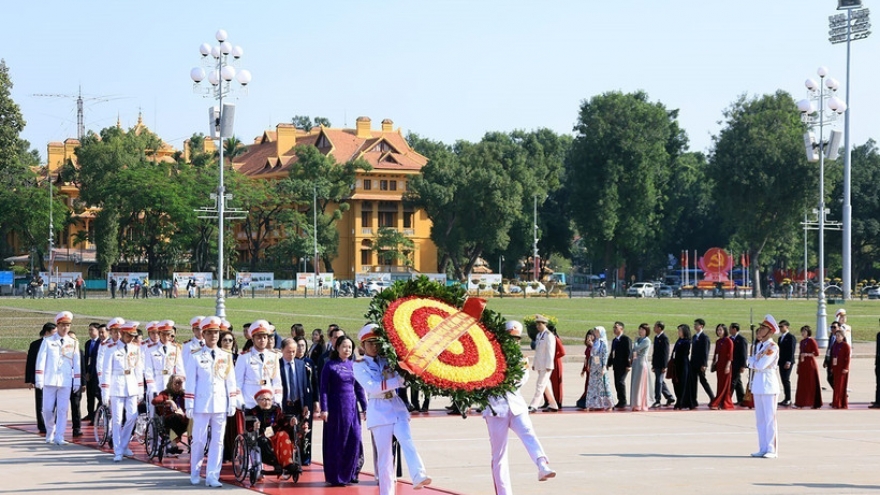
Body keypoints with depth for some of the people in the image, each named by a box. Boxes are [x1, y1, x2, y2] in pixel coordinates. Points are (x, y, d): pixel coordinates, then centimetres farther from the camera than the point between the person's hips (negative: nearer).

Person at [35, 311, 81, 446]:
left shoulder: (73, 343, 8)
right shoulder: (48, 341, 2)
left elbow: (76, 363, 9)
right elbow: (41, 360, -1)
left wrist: (77, 382, 5)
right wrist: (39, 379, -7)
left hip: (66, 382, 1)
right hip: (50, 381, -1)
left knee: (63, 410, -4)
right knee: (47, 410, 3)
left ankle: (59, 437, -1)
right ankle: (50, 434, 24)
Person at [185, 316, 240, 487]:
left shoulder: (226, 357, 9)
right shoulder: (196, 357, 1)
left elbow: (231, 381, 10)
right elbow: (190, 382, -1)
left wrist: (233, 403, 4)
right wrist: (189, 405, -5)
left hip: (220, 404, 3)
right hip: (202, 404, -3)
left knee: (218, 441, 1)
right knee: (199, 440, 2)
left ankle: (212, 476, 4)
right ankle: (195, 474, 17)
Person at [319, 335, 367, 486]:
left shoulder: (353, 365, 9)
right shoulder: (330, 365, -3)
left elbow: (359, 388, 12)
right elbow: (323, 388, -5)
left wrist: (364, 408, 8)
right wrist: (324, 409, -12)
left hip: (352, 407, 4)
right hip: (336, 407, -4)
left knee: (354, 440, -3)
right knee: (337, 442, 1)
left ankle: (349, 474, 10)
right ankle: (335, 477, 10)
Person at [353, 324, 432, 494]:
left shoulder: (387, 360, 12)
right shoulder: (359, 365, 1)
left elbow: (402, 375, 15)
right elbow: (372, 387, -14)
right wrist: (398, 380, -20)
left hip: (397, 406, 2)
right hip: (379, 411, -2)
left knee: (407, 440, -20)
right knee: (384, 453, -1)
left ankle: (419, 476, -38)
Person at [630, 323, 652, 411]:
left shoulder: (647, 340, -10)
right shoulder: (639, 339, 14)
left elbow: (637, 348, -18)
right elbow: (634, 349, 14)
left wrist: (635, 341, -1)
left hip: (642, 362, -8)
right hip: (636, 362, 8)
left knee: (640, 384, -7)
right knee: (635, 384, 8)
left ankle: (641, 405, -4)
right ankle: (636, 404, 12)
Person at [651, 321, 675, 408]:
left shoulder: (664, 338, -13)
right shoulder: (656, 337, 14)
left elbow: (665, 353, -16)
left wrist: (664, 366, -19)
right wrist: (653, 364, 18)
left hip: (661, 365, -9)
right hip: (656, 365, 9)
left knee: (659, 382, -7)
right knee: (661, 382, 14)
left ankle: (657, 401, -4)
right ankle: (670, 398, 23)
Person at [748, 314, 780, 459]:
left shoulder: (773, 347, -11)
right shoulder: (759, 345, 15)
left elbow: (761, 365, -17)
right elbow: (752, 365, 17)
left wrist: (751, 360, 0)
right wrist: (754, 363, -3)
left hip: (768, 383, -8)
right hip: (757, 383, 8)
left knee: (769, 418, -5)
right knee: (759, 419, 9)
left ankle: (772, 450, -2)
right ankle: (762, 449, 14)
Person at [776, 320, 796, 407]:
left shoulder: (791, 337, -8)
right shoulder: (780, 338, 19)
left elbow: (792, 350, -14)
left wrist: (788, 362, -20)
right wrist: (779, 361, 14)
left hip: (787, 363, -8)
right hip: (781, 362, 8)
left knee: (786, 380, -12)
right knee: (784, 380, 8)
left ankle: (788, 400, -11)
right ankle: (786, 399, 10)